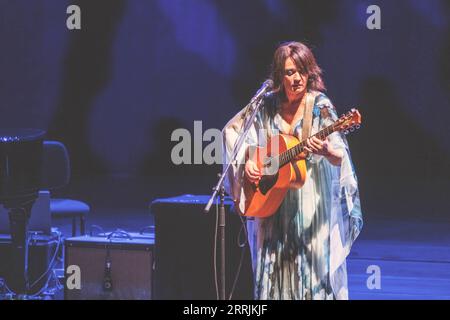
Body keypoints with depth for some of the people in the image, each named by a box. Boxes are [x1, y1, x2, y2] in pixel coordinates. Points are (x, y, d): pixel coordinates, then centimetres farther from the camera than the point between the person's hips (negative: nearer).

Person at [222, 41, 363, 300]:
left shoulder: (320, 106, -8)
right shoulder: (267, 106, 3)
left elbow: (339, 158, -17)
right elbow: (232, 130, 14)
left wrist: (326, 151, -40)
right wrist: (246, 161, -1)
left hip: (311, 202, -4)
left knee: (314, 266, -5)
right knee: (275, 269, 7)